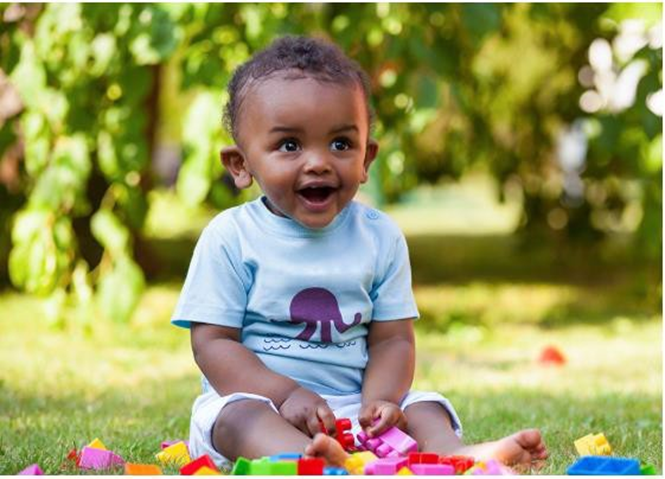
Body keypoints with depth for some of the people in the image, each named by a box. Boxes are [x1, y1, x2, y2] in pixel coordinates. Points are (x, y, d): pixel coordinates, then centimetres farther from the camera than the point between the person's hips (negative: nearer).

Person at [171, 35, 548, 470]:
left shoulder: (380, 236, 6)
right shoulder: (229, 238, -3)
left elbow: (393, 337, 5)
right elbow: (212, 342, -6)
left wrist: (379, 400, -16)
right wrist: (285, 395, -21)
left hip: (354, 404, 4)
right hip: (257, 397, -4)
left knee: (425, 408, -17)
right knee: (236, 416, -34)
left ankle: (453, 453, -50)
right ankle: (312, 461, -66)